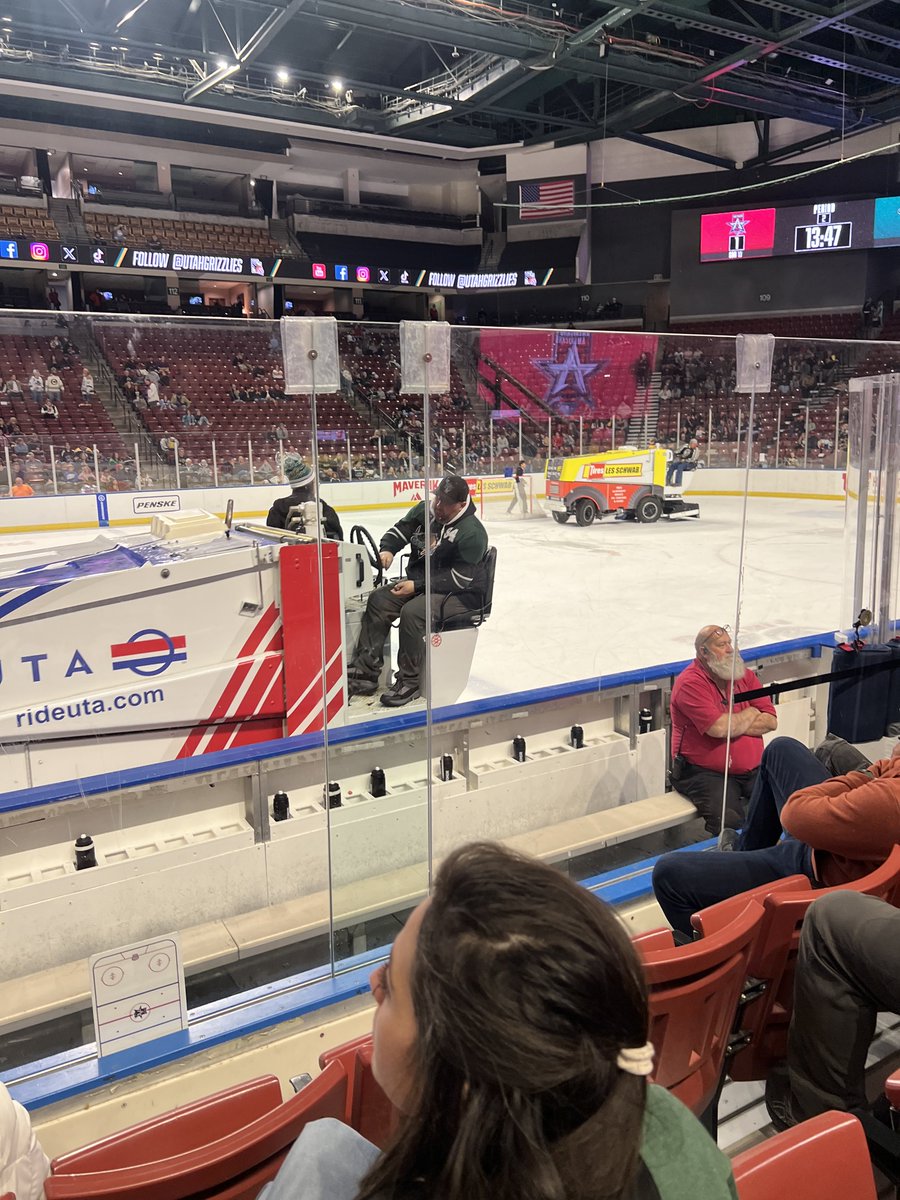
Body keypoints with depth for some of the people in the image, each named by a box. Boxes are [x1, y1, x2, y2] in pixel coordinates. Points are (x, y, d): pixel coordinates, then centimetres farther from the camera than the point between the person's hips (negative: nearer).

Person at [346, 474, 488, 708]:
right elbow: (400, 530, 12)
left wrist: (418, 586, -25)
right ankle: (366, 671, -8)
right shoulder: (424, 510, -1)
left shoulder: (472, 533, -21)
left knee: (412, 612, -32)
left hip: (458, 594, -8)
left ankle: (409, 682, -17)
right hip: (417, 582, 8)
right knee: (378, 600, -9)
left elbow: (459, 579, -23)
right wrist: (387, 548, -11)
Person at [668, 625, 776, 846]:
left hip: (752, 770, 6)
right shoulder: (690, 683, -8)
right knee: (729, 820, -31)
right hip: (705, 773, -6)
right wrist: (750, 714, -1)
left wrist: (731, 725, -10)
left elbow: (771, 721, 5)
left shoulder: (744, 675, 13)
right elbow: (718, 728, -20)